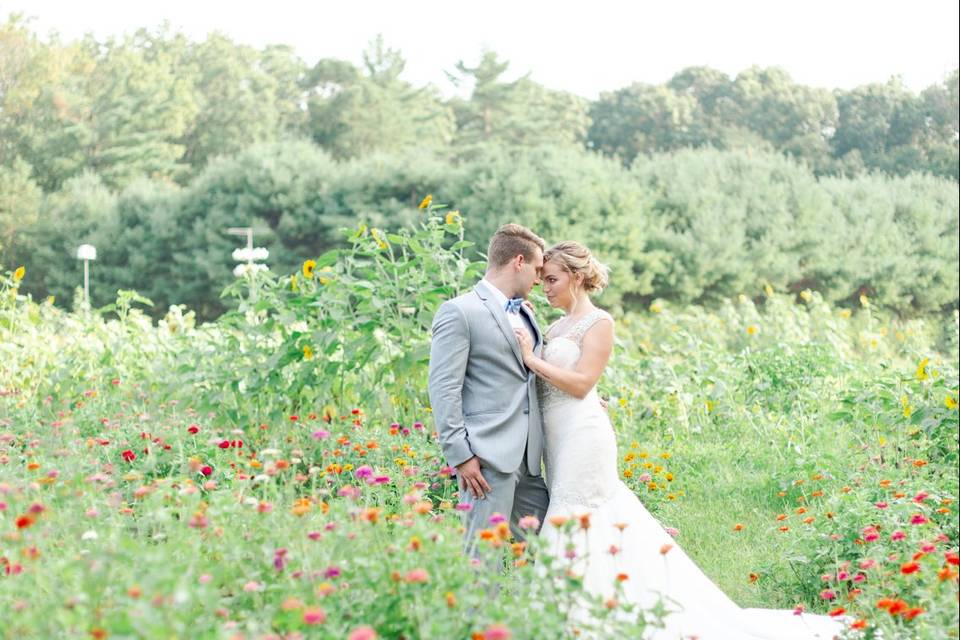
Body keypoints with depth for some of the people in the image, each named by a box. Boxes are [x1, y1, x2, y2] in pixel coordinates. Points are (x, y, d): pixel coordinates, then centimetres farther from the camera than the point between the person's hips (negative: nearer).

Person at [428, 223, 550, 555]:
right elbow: (443, 388, -11)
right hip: (487, 457, -8)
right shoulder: (459, 312, -5)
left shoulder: (525, 314, 20)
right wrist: (460, 455, -16)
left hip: (526, 459, 8)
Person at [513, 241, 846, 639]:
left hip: (583, 439, -9)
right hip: (558, 442, 9)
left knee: (578, 529, -9)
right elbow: (545, 382, 13)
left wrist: (532, 359, -15)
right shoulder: (557, 327, 18)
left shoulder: (598, 322, -6)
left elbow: (581, 383, -16)